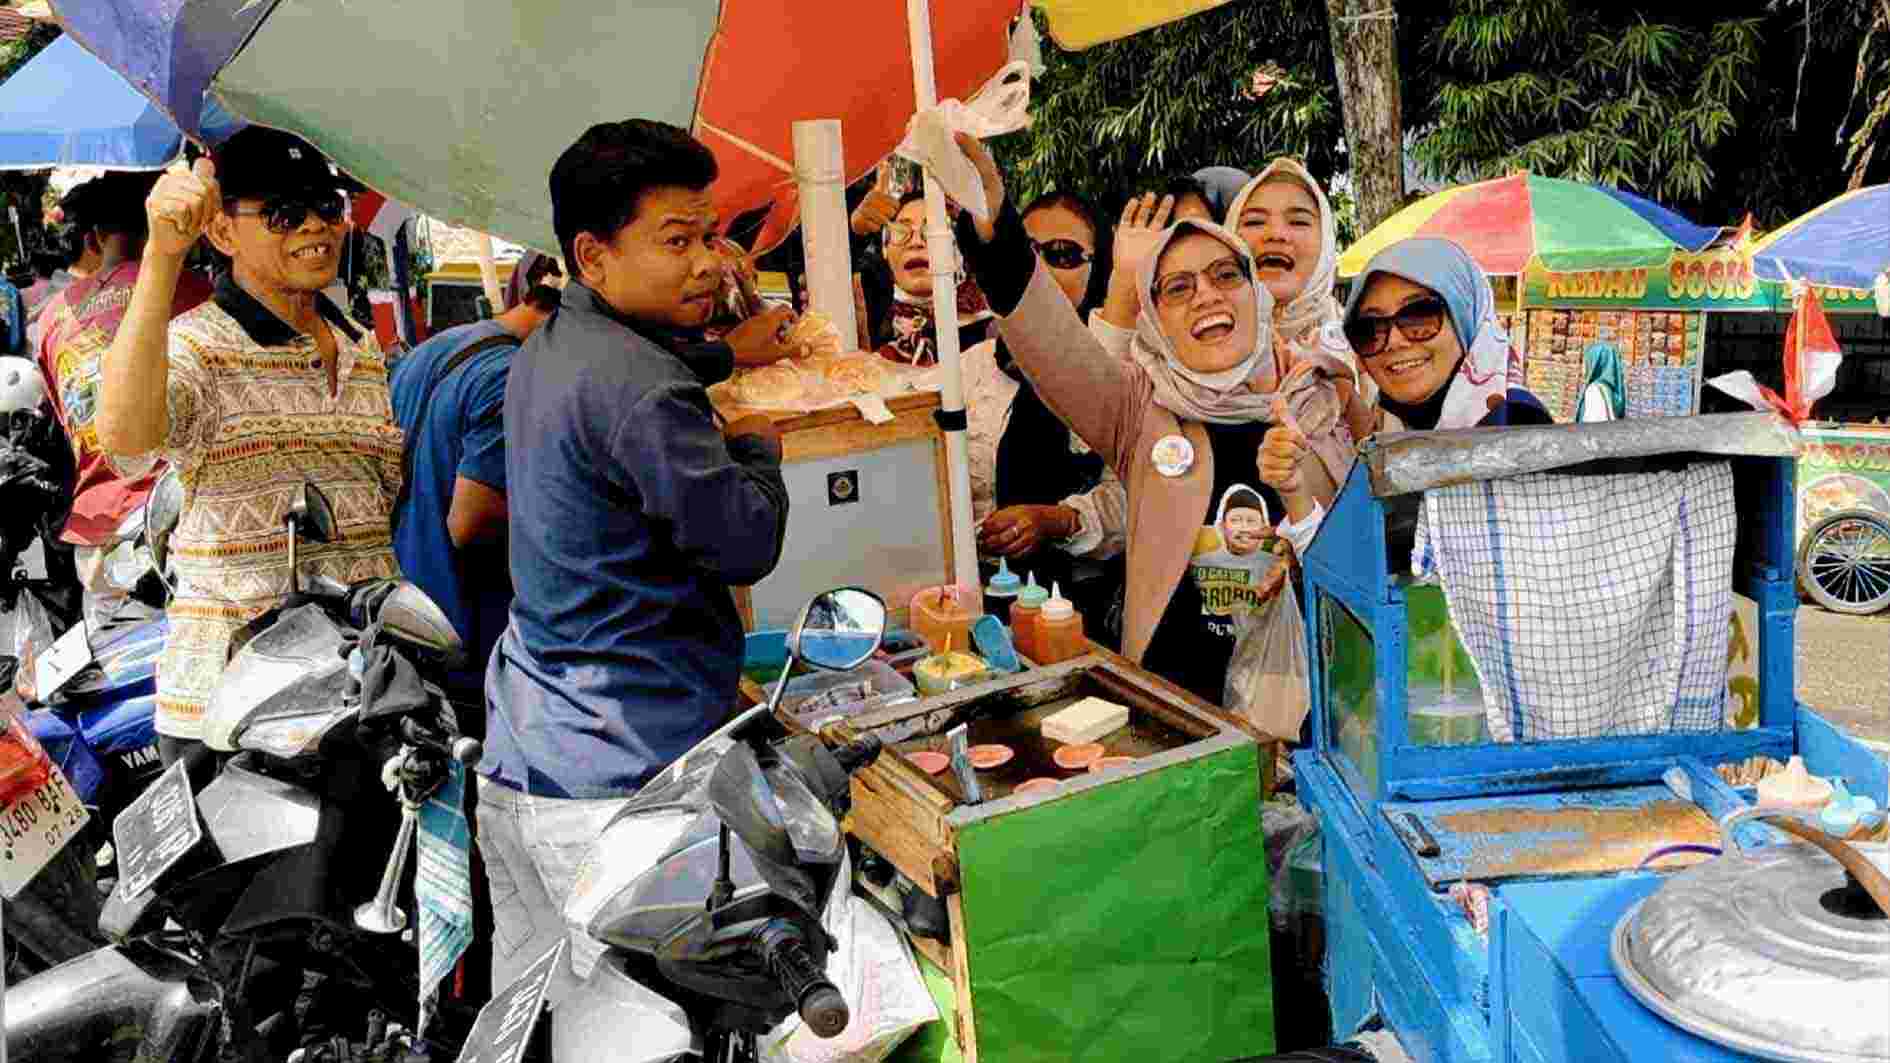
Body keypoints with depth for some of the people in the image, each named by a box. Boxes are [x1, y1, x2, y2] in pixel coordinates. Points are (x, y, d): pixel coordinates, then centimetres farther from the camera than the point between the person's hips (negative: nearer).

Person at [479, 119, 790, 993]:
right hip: (622, 775, -10)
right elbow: (747, 545, -14)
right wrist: (760, 444, 3)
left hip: (519, 756, 10)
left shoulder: (544, 354, 12)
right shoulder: (638, 389, -19)